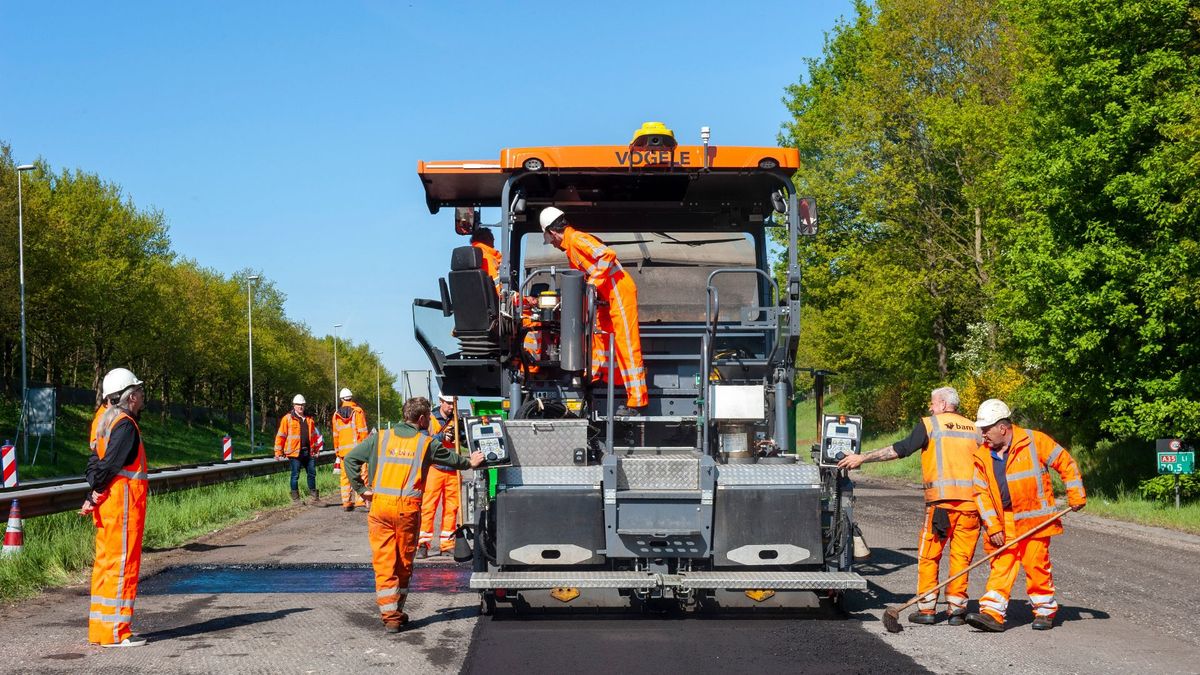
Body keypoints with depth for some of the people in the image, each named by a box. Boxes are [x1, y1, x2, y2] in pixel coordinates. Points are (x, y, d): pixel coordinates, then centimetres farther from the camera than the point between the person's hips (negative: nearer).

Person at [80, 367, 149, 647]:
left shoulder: (107, 421, 16)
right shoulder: (126, 425, -14)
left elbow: (95, 462, 14)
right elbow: (108, 464, -18)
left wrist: (94, 494, 5)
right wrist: (95, 496, -9)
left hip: (108, 506, 10)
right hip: (123, 502, -10)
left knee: (106, 564, 13)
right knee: (122, 564, -5)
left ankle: (101, 628, 19)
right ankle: (114, 632, -3)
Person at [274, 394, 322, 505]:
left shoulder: (309, 419, 14)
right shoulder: (287, 419, -2)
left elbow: (314, 435, 22)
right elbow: (280, 436, -2)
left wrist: (316, 449, 18)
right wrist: (278, 452, -5)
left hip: (308, 452, 5)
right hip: (295, 452, -5)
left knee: (312, 474, 8)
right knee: (295, 476, 1)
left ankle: (314, 497, 18)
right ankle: (295, 499, 8)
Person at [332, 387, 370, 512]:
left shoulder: (336, 414, 9)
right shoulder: (357, 411, -3)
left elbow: (335, 435, 12)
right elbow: (363, 431, -7)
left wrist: (337, 450, 19)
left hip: (343, 450, 4)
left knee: (345, 476, 8)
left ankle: (346, 502, 6)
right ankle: (360, 499, -7)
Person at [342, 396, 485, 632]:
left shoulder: (380, 438, 8)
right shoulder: (426, 443, 5)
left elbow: (350, 459, 3)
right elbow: (451, 459, 22)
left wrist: (361, 489, 6)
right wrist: (470, 462, 42)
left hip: (379, 506, 1)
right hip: (408, 508, -1)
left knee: (383, 562, 2)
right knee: (404, 563, 13)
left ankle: (389, 616, -2)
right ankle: (397, 611, 24)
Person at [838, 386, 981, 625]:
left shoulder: (930, 424, 2)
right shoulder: (975, 428, 16)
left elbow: (900, 449, -3)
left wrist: (863, 458, 2)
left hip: (941, 499, -4)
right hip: (971, 499, 4)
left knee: (929, 555, 5)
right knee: (961, 556, 7)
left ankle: (927, 608, 4)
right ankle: (957, 609, 6)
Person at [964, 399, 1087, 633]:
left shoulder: (1034, 441, -8)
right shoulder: (982, 456, 3)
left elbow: (1066, 463, 0)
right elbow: (982, 493, 1)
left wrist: (1076, 495, -1)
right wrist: (993, 527, -7)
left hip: (1035, 519, -3)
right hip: (1004, 523, 3)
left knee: (1036, 565, 0)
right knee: (1000, 566, -2)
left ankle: (1045, 612, 16)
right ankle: (992, 614, -5)